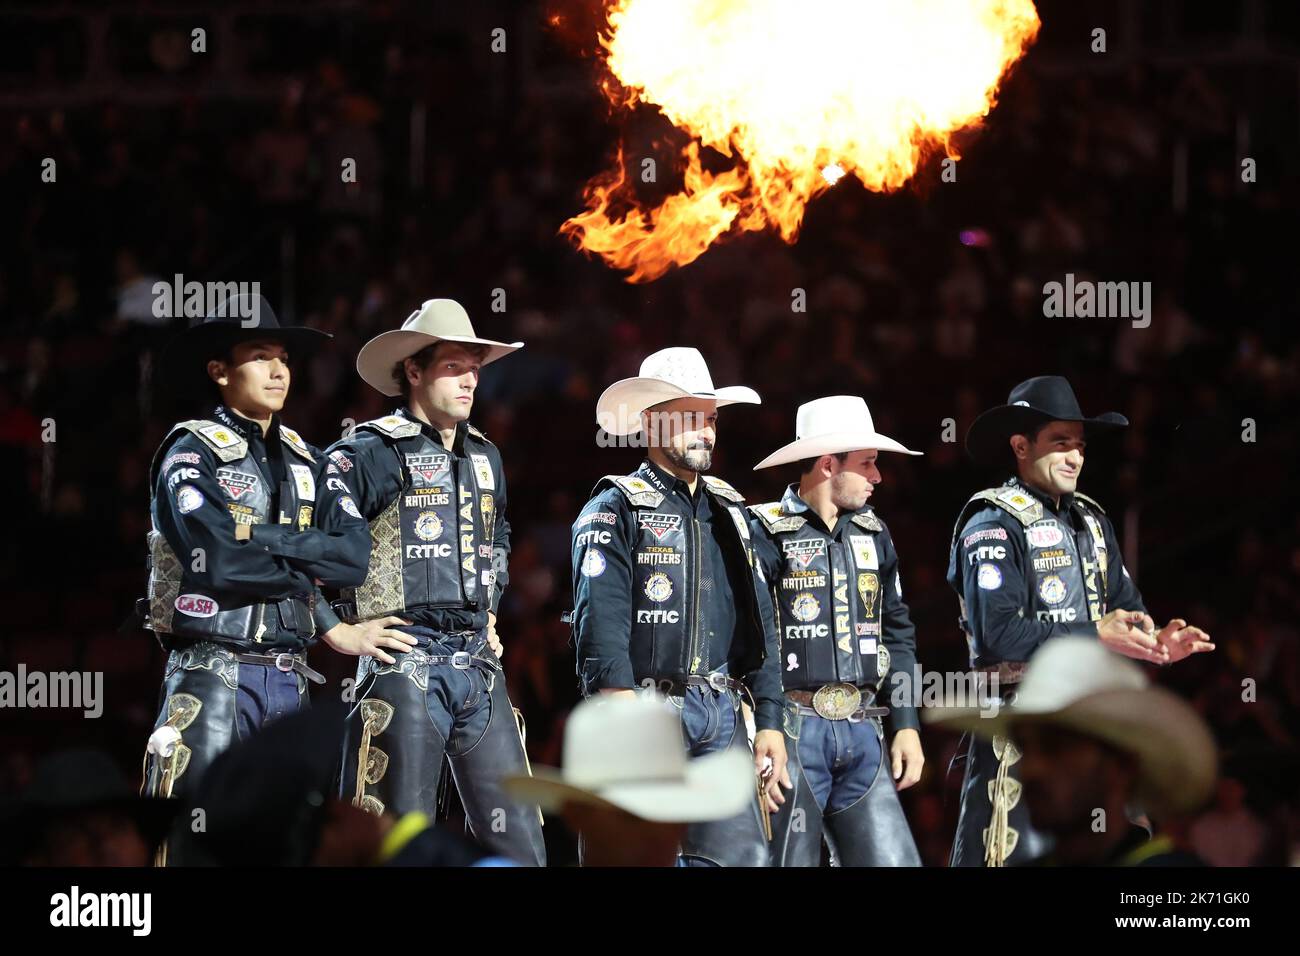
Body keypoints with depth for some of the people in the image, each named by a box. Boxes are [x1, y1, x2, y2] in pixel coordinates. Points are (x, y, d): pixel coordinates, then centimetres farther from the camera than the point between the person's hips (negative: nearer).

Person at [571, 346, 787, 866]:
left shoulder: (728, 511, 19)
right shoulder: (615, 510, -1)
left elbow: (759, 624, 18)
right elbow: (601, 624, -13)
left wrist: (769, 722, 10)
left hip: (724, 716, 6)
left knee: (742, 856, -5)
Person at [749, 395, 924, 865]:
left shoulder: (872, 534, 15)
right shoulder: (764, 533, -5)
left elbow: (898, 634, 19)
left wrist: (907, 725, 12)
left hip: (861, 732, 6)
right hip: (793, 730, -6)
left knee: (897, 860, -1)